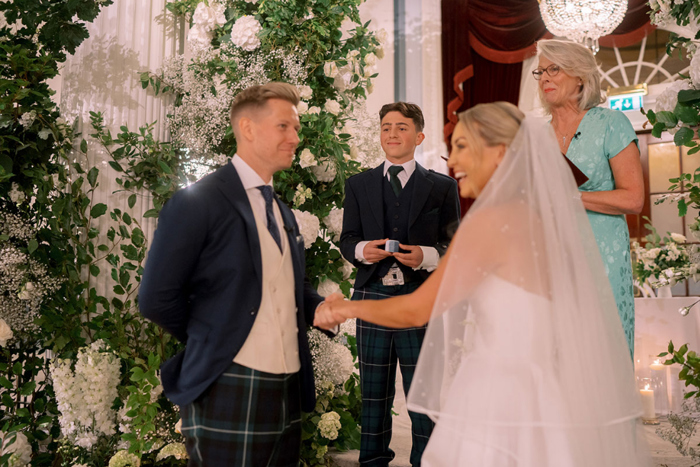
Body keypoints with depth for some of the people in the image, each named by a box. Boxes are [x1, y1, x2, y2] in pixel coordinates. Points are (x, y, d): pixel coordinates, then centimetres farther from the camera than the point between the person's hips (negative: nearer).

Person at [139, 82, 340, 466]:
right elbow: (156, 299, -10)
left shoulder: (283, 213, 15)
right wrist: (211, 342, 1)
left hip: (290, 389, 7)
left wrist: (320, 307, 2)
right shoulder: (197, 203, -9)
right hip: (229, 393, -7)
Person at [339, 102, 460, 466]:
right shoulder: (358, 185, 12)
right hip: (373, 297, 2)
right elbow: (347, 240, 11)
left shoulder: (442, 187, 7)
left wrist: (427, 256, -16)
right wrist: (363, 250, -12)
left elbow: (453, 246, 4)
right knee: (373, 393, 11)